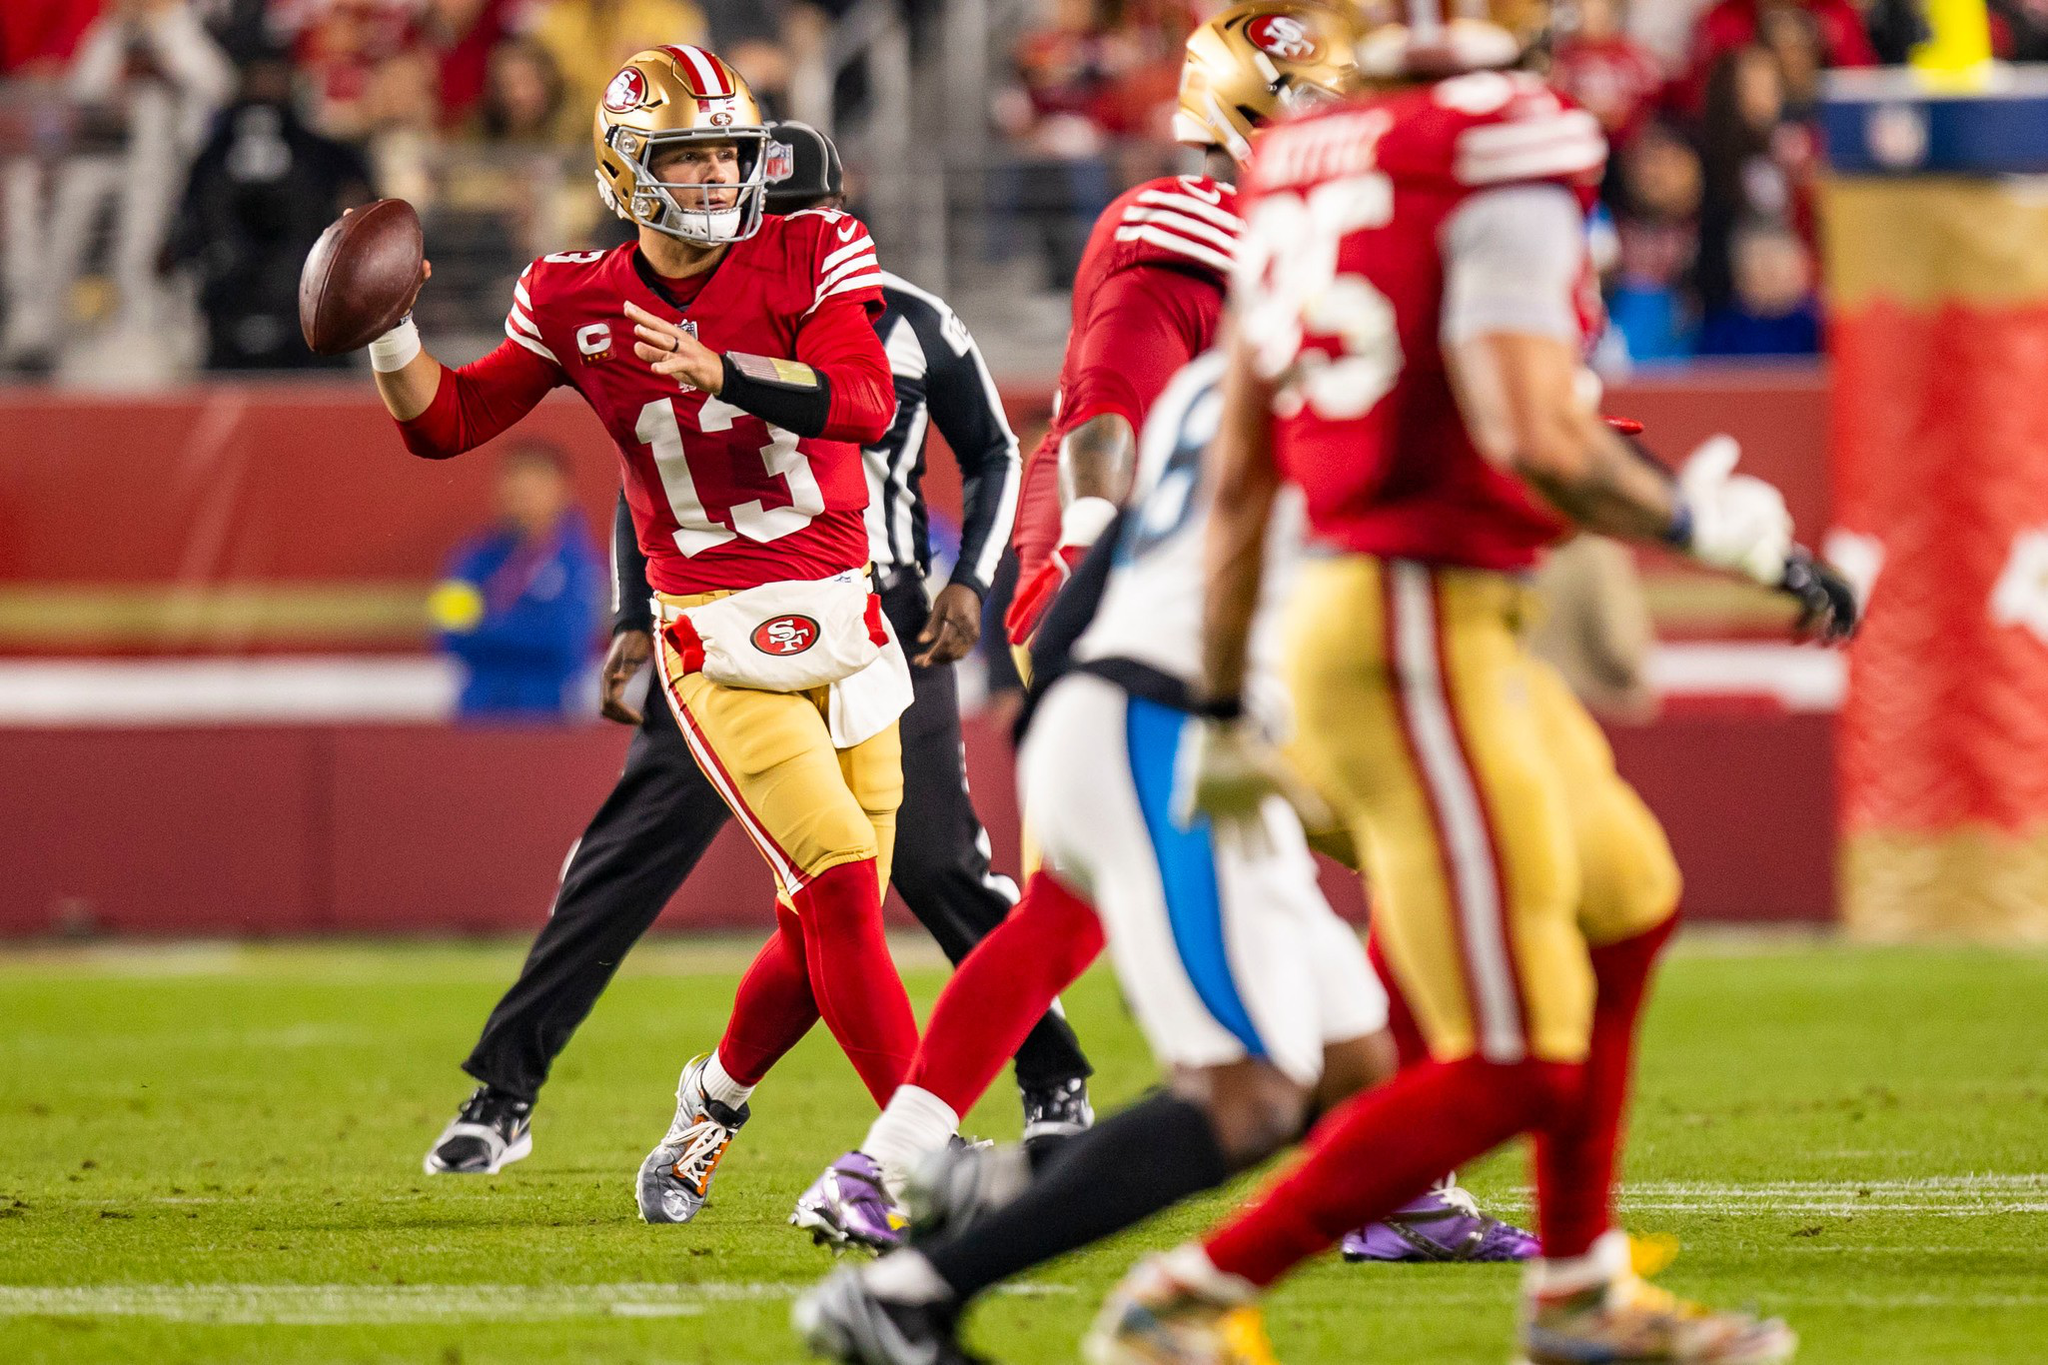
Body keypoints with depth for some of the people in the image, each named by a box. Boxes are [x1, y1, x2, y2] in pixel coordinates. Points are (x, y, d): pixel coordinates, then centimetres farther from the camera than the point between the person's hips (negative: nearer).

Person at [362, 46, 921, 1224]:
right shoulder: (580, 307, 0)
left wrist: (722, 371, -33)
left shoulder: (811, 259, -3)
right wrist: (387, 329, -10)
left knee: (828, 930, 6)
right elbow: (446, 423, 8)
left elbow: (867, 405, -19)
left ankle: (714, 1101, 34)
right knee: (843, 891, -17)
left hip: (845, 629, 2)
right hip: (719, 643, -2)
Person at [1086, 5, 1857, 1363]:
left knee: (1622, 907, 27)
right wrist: (1714, 526, -8)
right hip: (1425, 632, -9)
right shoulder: (1503, 162, -15)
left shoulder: (1300, 167, 9)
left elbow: (1238, 476, 13)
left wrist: (1224, 709, 19)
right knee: (1514, 1071, -5)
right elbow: (1534, 443, -23)